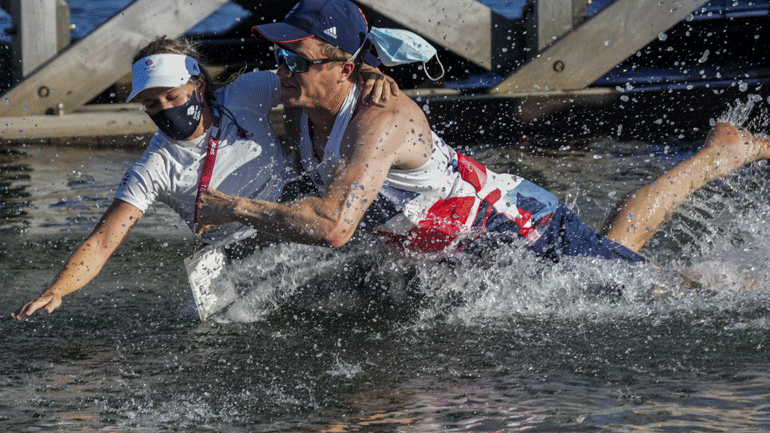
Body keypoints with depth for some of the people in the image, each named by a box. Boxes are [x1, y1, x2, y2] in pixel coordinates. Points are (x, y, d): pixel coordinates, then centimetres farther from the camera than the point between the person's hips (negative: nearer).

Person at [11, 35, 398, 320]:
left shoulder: (245, 96, -7)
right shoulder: (154, 169, -10)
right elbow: (102, 243, -14)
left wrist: (370, 75, -26)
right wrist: (54, 292, -31)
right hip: (244, 258, 0)